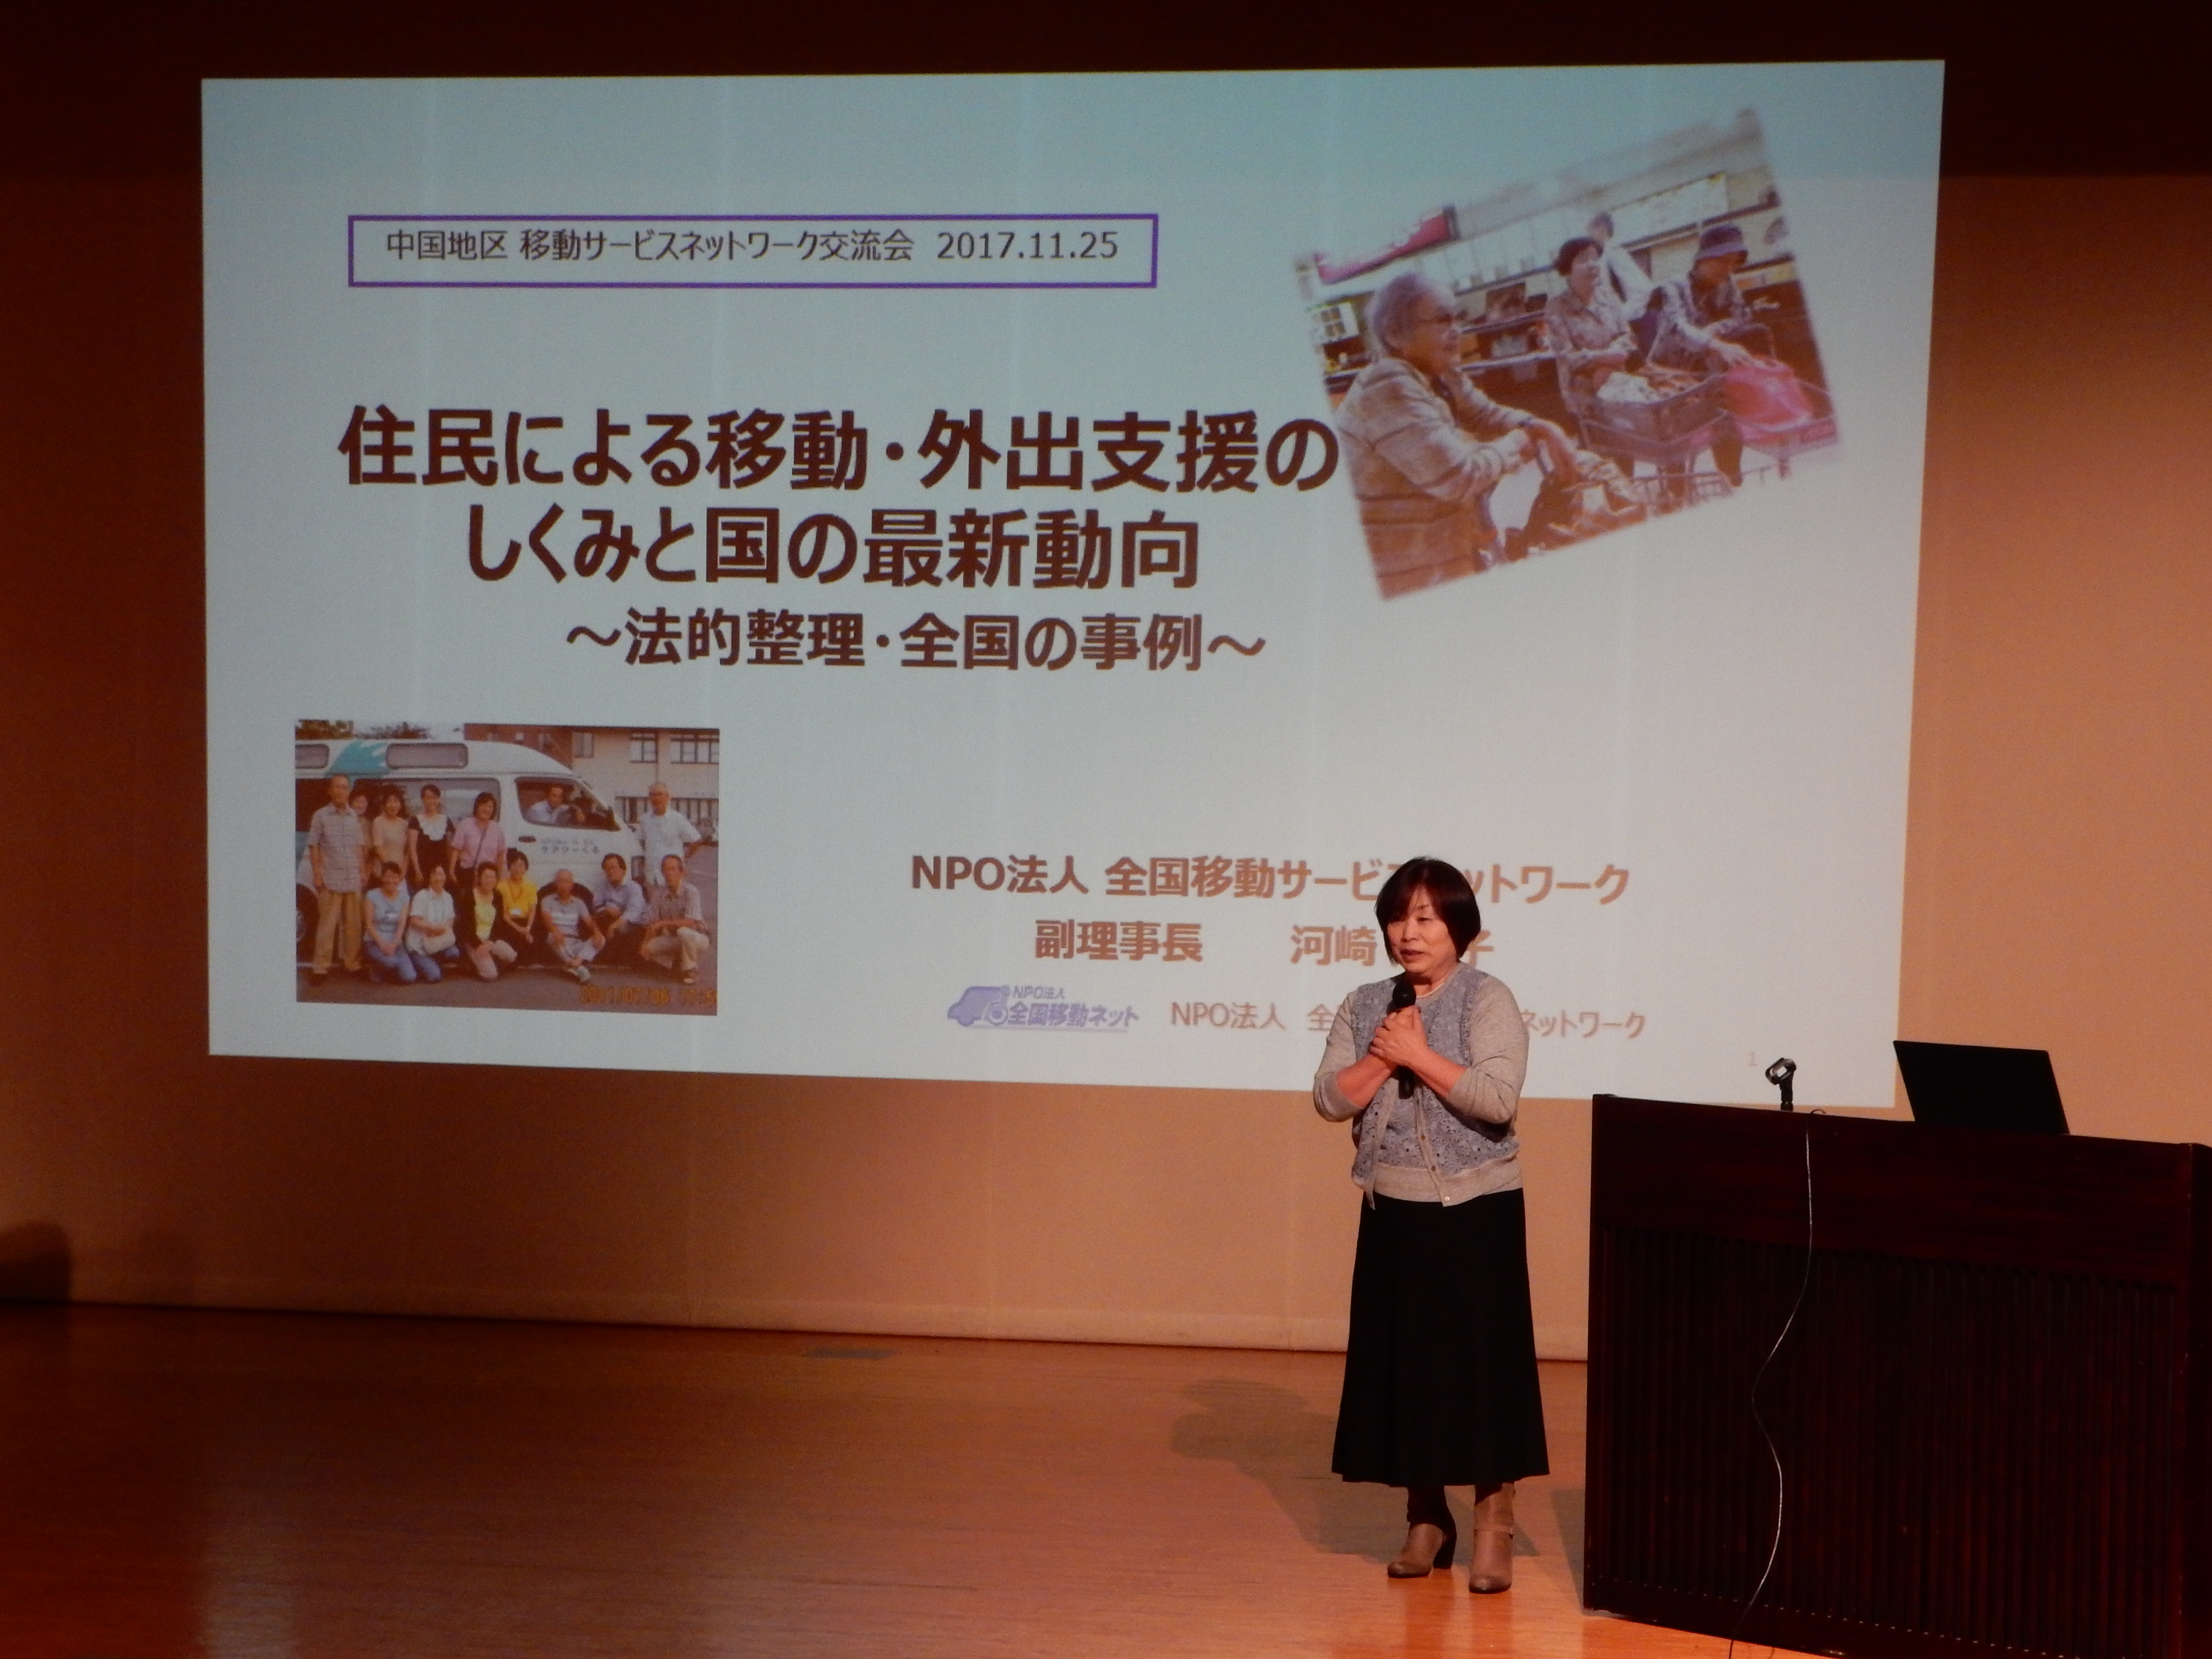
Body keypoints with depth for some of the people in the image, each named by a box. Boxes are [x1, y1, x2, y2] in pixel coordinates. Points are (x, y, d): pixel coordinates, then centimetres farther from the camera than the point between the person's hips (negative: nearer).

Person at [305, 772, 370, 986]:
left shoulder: (354, 816, 11)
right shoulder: (321, 816, 1)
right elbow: (314, 847, 1)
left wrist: (363, 871, 9)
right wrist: (317, 875, -5)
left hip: (354, 879, 4)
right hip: (330, 879, -4)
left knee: (353, 923, 6)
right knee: (327, 924, -4)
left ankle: (352, 963, 14)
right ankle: (321, 968, -1)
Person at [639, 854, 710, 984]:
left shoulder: (691, 892, -20)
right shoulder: (659, 893, -4)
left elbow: (690, 923, -30)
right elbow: (652, 923, -4)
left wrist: (663, 923, -34)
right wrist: (646, 942, -21)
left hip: (696, 939, -5)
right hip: (672, 939, 6)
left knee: (683, 932, -38)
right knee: (646, 949, -14)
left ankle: (691, 970, -14)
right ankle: (677, 967, 9)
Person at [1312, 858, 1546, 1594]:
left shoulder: (1488, 1000, -7)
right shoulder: (1365, 1006, 7)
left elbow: (1498, 1100, -19)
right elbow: (1329, 1099, -2)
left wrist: (1419, 1055, -17)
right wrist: (1385, 1056, -15)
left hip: (1476, 1209, -4)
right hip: (1393, 1209, 4)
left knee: (1480, 1358, -1)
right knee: (1401, 1359, 8)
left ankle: (1494, 1525, 9)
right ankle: (1426, 1518, 21)